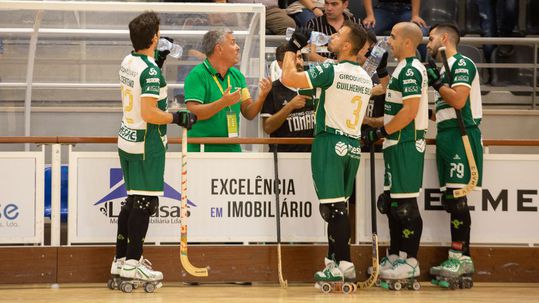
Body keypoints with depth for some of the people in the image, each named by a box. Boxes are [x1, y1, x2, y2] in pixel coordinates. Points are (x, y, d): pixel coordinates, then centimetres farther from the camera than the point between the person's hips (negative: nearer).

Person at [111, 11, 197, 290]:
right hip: (146, 143, -9)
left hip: (128, 140, 9)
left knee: (133, 200, 15)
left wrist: (159, 61, 20)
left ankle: (121, 259, 19)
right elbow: (149, 113, -24)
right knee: (145, 202, -3)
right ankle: (132, 263, -1)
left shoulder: (128, 62, 7)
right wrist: (178, 118, -13)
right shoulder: (150, 70, -19)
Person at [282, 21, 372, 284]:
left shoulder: (331, 71, -12)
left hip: (331, 142, -7)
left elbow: (288, 78, -15)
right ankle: (333, 258, 21)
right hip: (353, 145, 7)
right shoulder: (366, 78, 10)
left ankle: (344, 265, -11)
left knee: (334, 205, -7)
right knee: (338, 205, 15)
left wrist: (293, 48, 0)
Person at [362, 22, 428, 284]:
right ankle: (394, 257, 22)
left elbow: (409, 111, -22)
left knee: (406, 203, -7)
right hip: (397, 144, 11)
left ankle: (410, 262, -3)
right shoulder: (403, 69, 18)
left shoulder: (410, 70, -15)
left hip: (406, 144, -11)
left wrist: (380, 132, -16)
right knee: (392, 202, 14)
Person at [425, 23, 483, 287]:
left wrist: (436, 81, -10)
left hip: (461, 136, -10)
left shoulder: (462, 64, -5)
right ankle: (461, 258, 7)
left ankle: (460, 257, -14)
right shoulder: (445, 68, 23)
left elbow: (459, 100, -19)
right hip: (447, 137, 10)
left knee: (456, 197, -13)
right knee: (450, 200, 5)